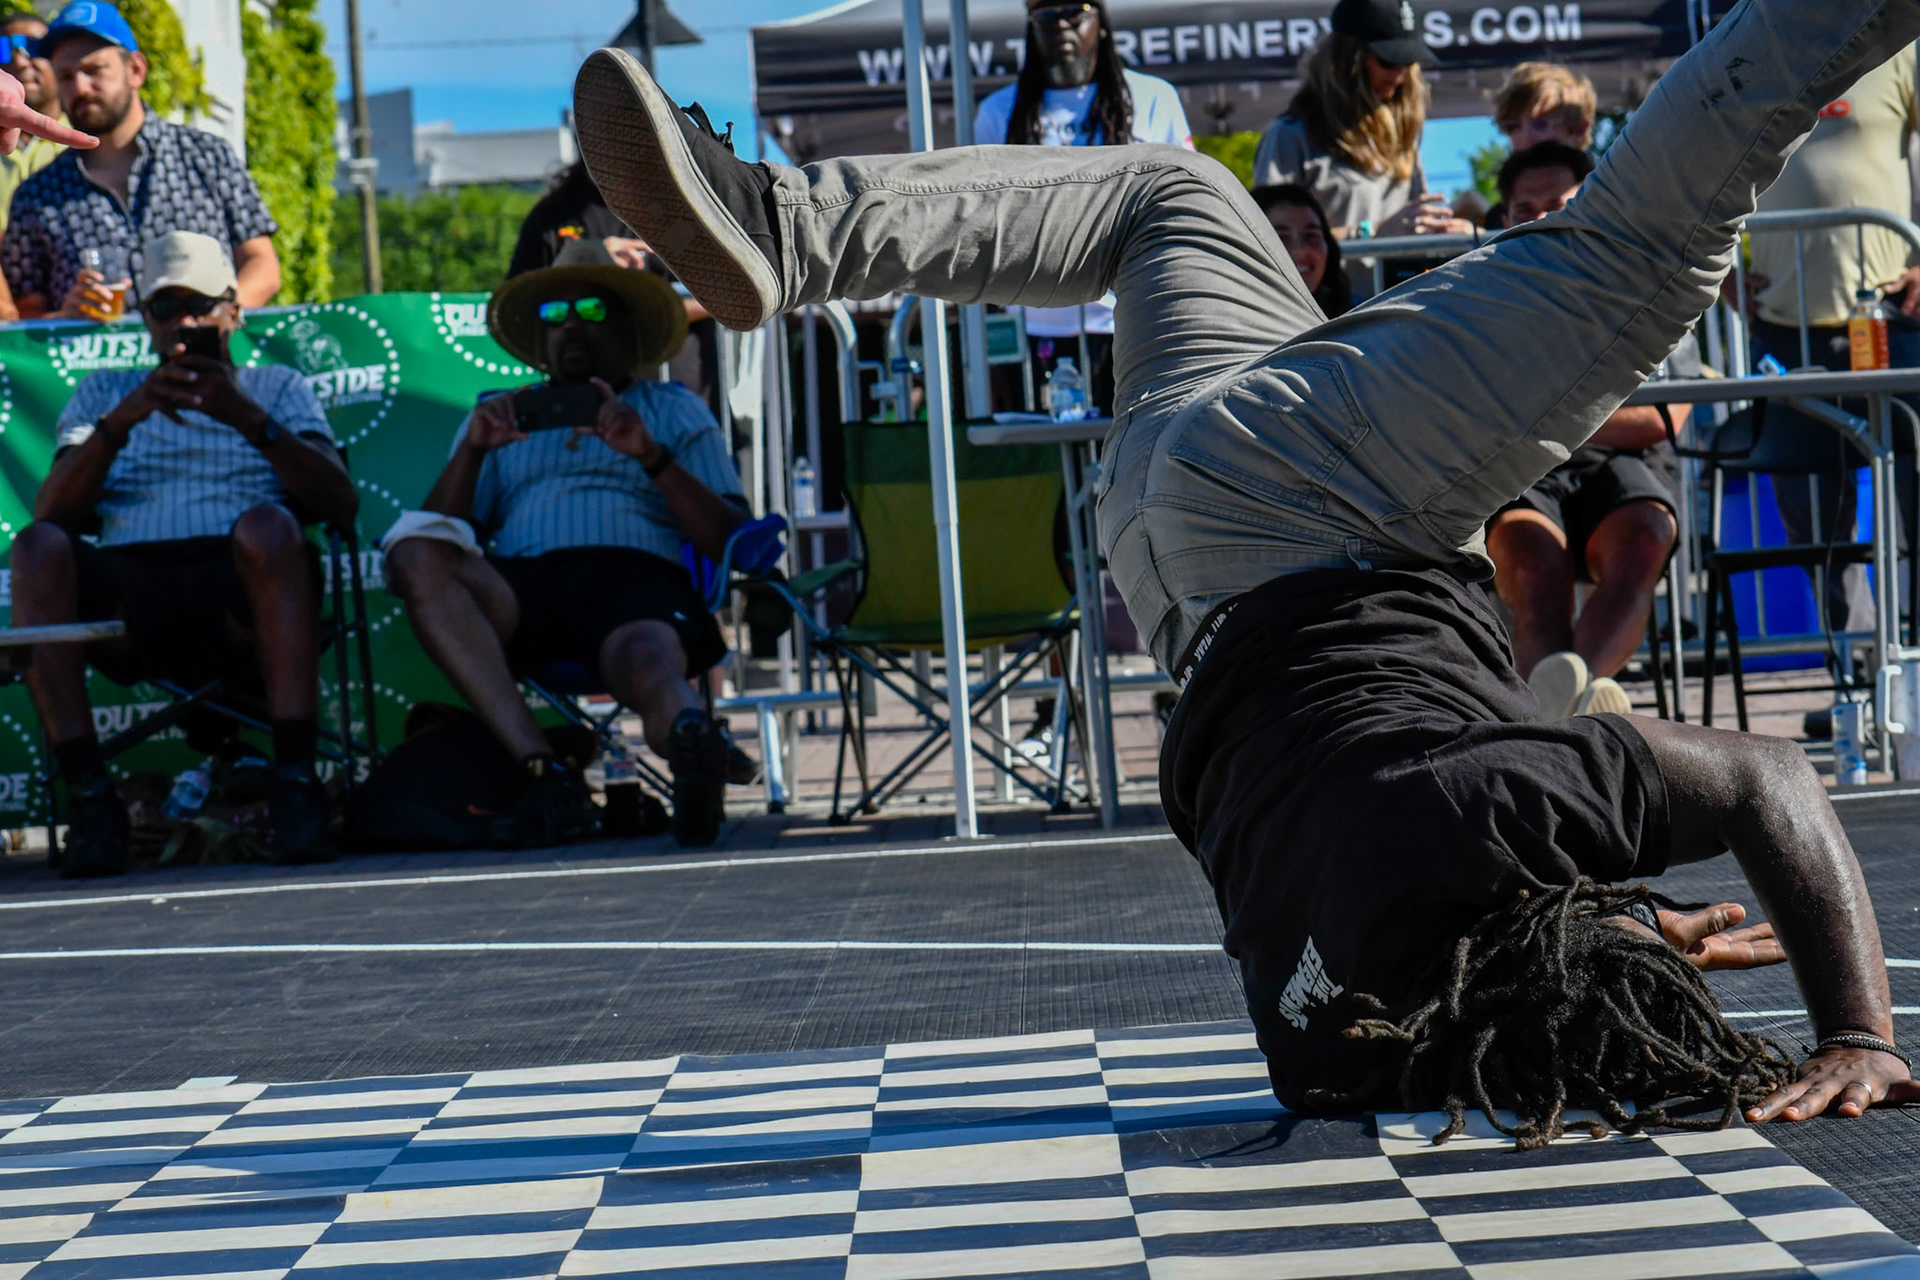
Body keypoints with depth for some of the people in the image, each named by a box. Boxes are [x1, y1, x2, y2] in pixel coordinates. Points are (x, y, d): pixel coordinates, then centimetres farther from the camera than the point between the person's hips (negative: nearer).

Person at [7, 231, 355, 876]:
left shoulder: (276, 386, 24)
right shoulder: (103, 392, 27)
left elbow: (342, 503, 6)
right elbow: (52, 514, 10)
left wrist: (247, 419, -6)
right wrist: (120, 423, -6)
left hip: (241, 593, -1)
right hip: (130, 593, 1)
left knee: (266, 525, -34)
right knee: (38, 547, -29)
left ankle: (295, 782, -38)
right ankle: (88, 795, -32)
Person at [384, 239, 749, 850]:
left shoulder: (674, 410, 28)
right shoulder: (501, 417, 34)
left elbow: (734, 542, 12)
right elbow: (438, 532, 19)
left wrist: (651, 457, -1)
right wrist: (472, 450, 3)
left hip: (637, 575, -2)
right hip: (520, 587, 2)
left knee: (645, 653, -38)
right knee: (416, 554, -30)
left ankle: (695, 744, -76)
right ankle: (543, 771, -43)